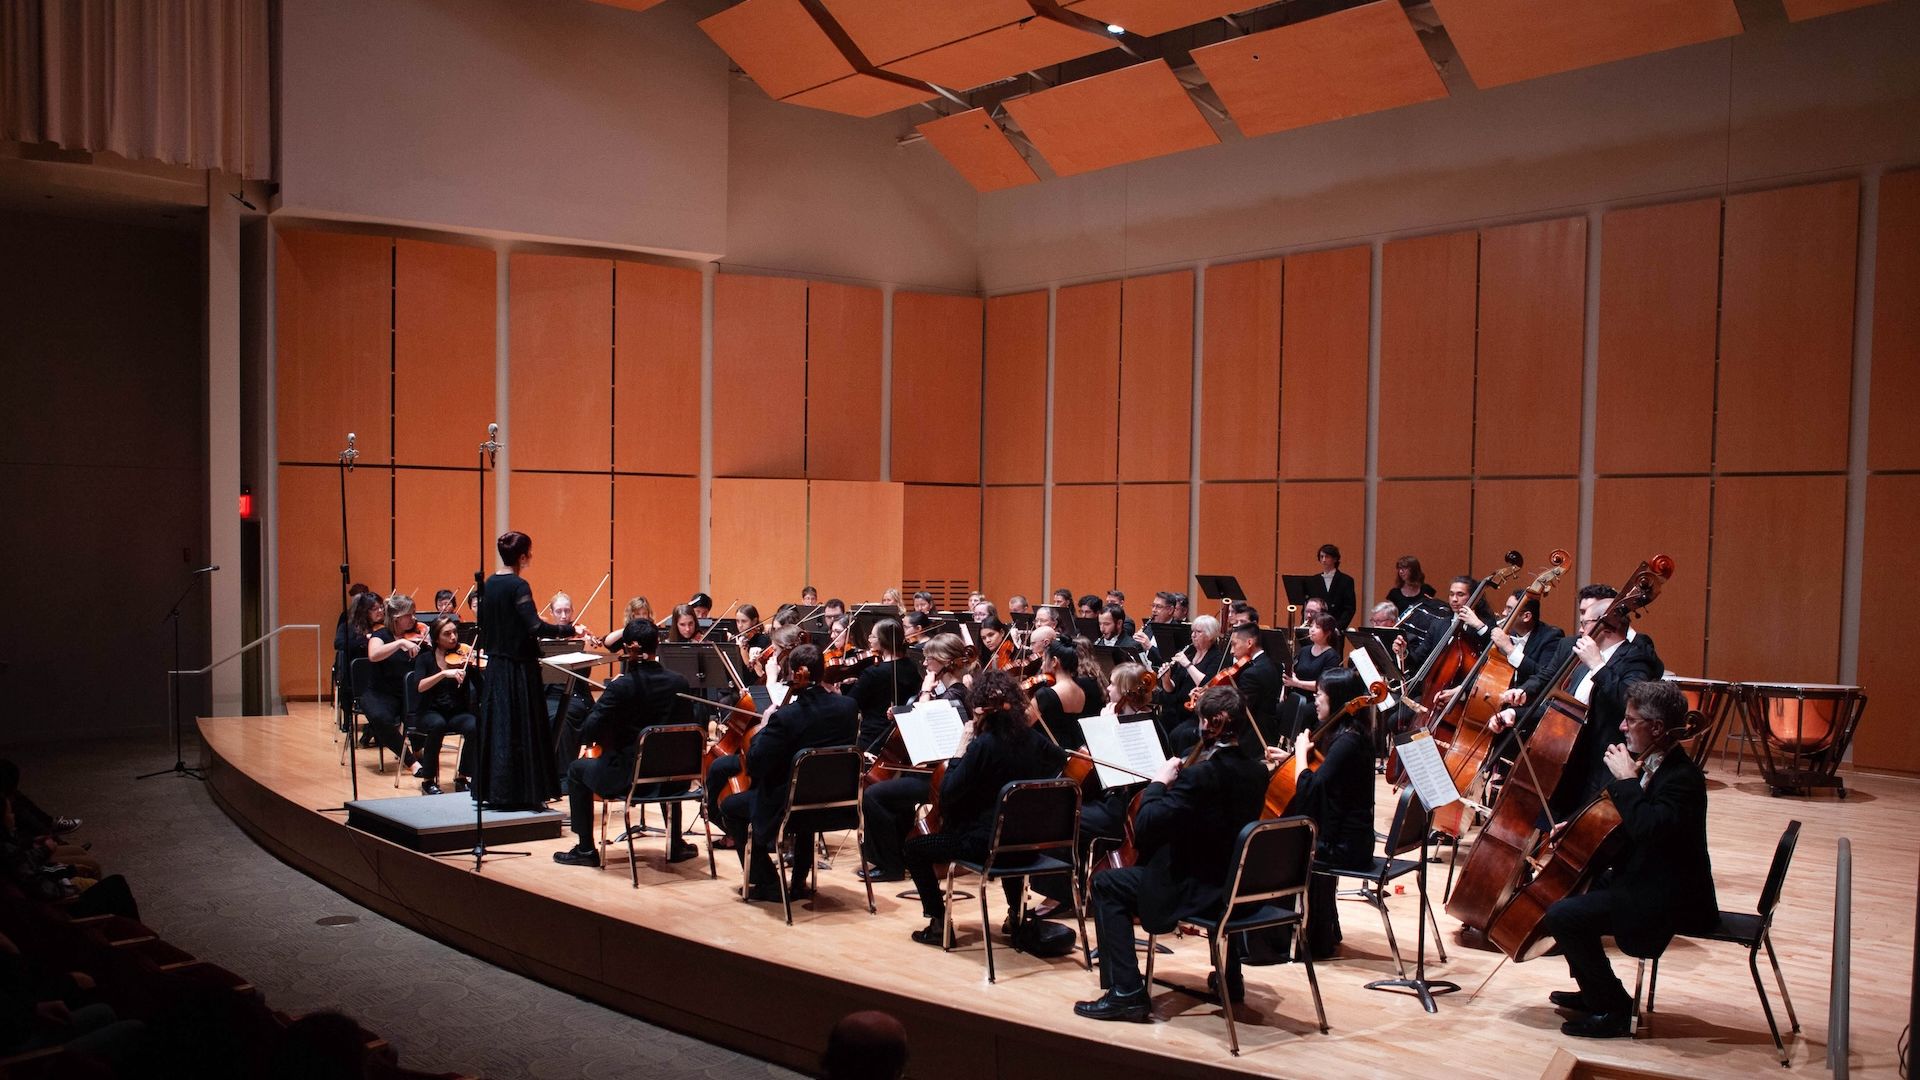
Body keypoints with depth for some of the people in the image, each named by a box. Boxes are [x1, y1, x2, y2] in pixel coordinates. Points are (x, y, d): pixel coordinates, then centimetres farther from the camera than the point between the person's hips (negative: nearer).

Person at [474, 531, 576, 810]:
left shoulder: (489, 584, 8)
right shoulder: (517, 586, -16)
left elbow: (486, 624, 14)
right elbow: (536, 627, -25)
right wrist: (569, 630, -17)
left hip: (495, 666, 8)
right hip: (519, 669, -8)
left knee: (496, 726, 12)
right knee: (521, 729, -1)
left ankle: (492, 791, 17)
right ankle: (520, 793, 3)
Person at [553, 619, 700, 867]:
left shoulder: (621, 687, -16)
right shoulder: (679, 682, -4)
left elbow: (588, 733, -17)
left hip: (627, 779, -4)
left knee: (577, 769, 23)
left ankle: (585, 850, 25)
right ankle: (675, 845, 41)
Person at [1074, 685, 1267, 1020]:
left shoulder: (1200, 773, -24)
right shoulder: (1257, 773, 0)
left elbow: (1144, 827, -25)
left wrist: (1158, 783, -9)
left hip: (1200, 891, -8)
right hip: (1241, 888, 8)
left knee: (1105, 885, 4)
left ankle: (1126, 992, 0)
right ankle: (1229, 980, 48)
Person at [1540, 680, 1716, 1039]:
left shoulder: (1683, 777, -22)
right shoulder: (1650, 765, 8)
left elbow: (1647, 828, -38)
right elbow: (1613, 818, 21)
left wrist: (1626, 781, -27)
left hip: (1667, 900, -11)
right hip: (1640, 879, 11)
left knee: (1562, 915, -20)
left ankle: (1614, 1009, -5)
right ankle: (1593, 992, 27)